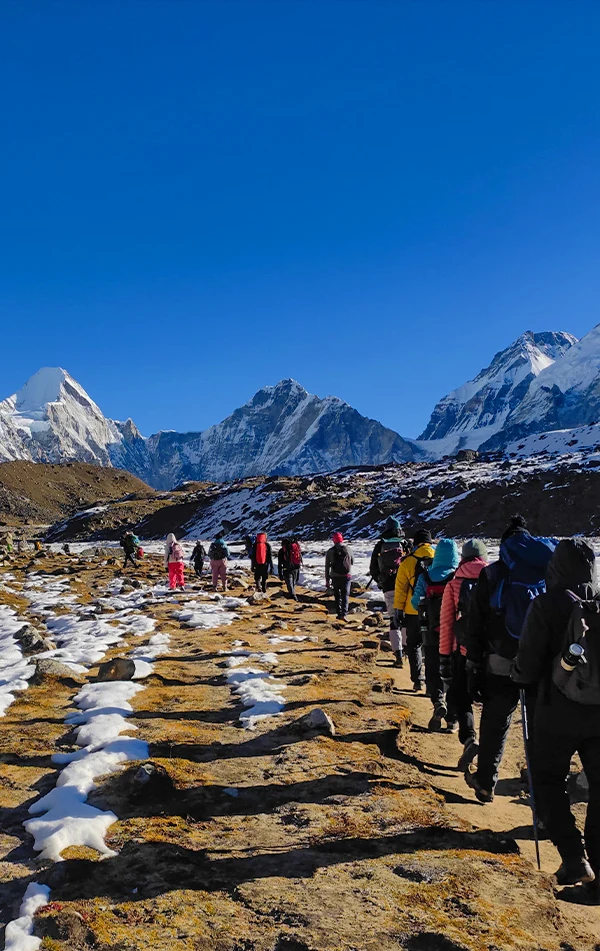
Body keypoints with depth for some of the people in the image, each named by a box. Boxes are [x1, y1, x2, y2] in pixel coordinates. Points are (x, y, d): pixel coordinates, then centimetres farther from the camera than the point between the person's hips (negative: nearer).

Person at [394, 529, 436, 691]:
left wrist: (399, 611, 0)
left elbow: (400, 588, -5)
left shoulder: (408, 561, -5)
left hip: (414, 611, -2)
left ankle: (418, 680, 4)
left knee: (414, 644, 11)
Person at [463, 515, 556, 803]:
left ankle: (485, 782, 27)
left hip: (501, 665, 0)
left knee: (494, 724, 14)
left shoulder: (491, 575, 0)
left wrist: (473, 668, 5)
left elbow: (475, 627, 0)